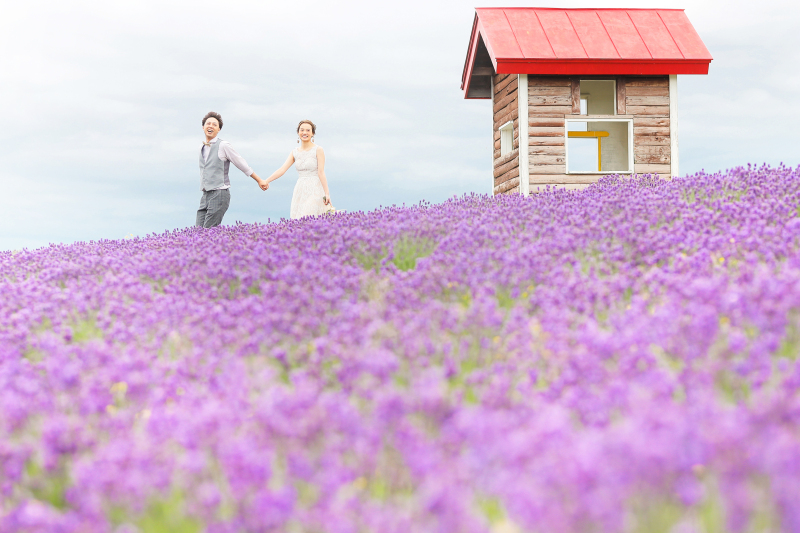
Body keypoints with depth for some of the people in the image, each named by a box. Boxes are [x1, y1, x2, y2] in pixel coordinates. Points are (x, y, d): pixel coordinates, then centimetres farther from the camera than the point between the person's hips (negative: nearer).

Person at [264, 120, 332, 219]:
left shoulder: (318, 150, -1)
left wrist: (326, 194, -16)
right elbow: (283, 169, 3)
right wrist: (266, 181, -10)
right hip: (300, 191, 5)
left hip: (315, 191, -5)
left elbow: (321, 173, -8)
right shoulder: (295, 152, 11)